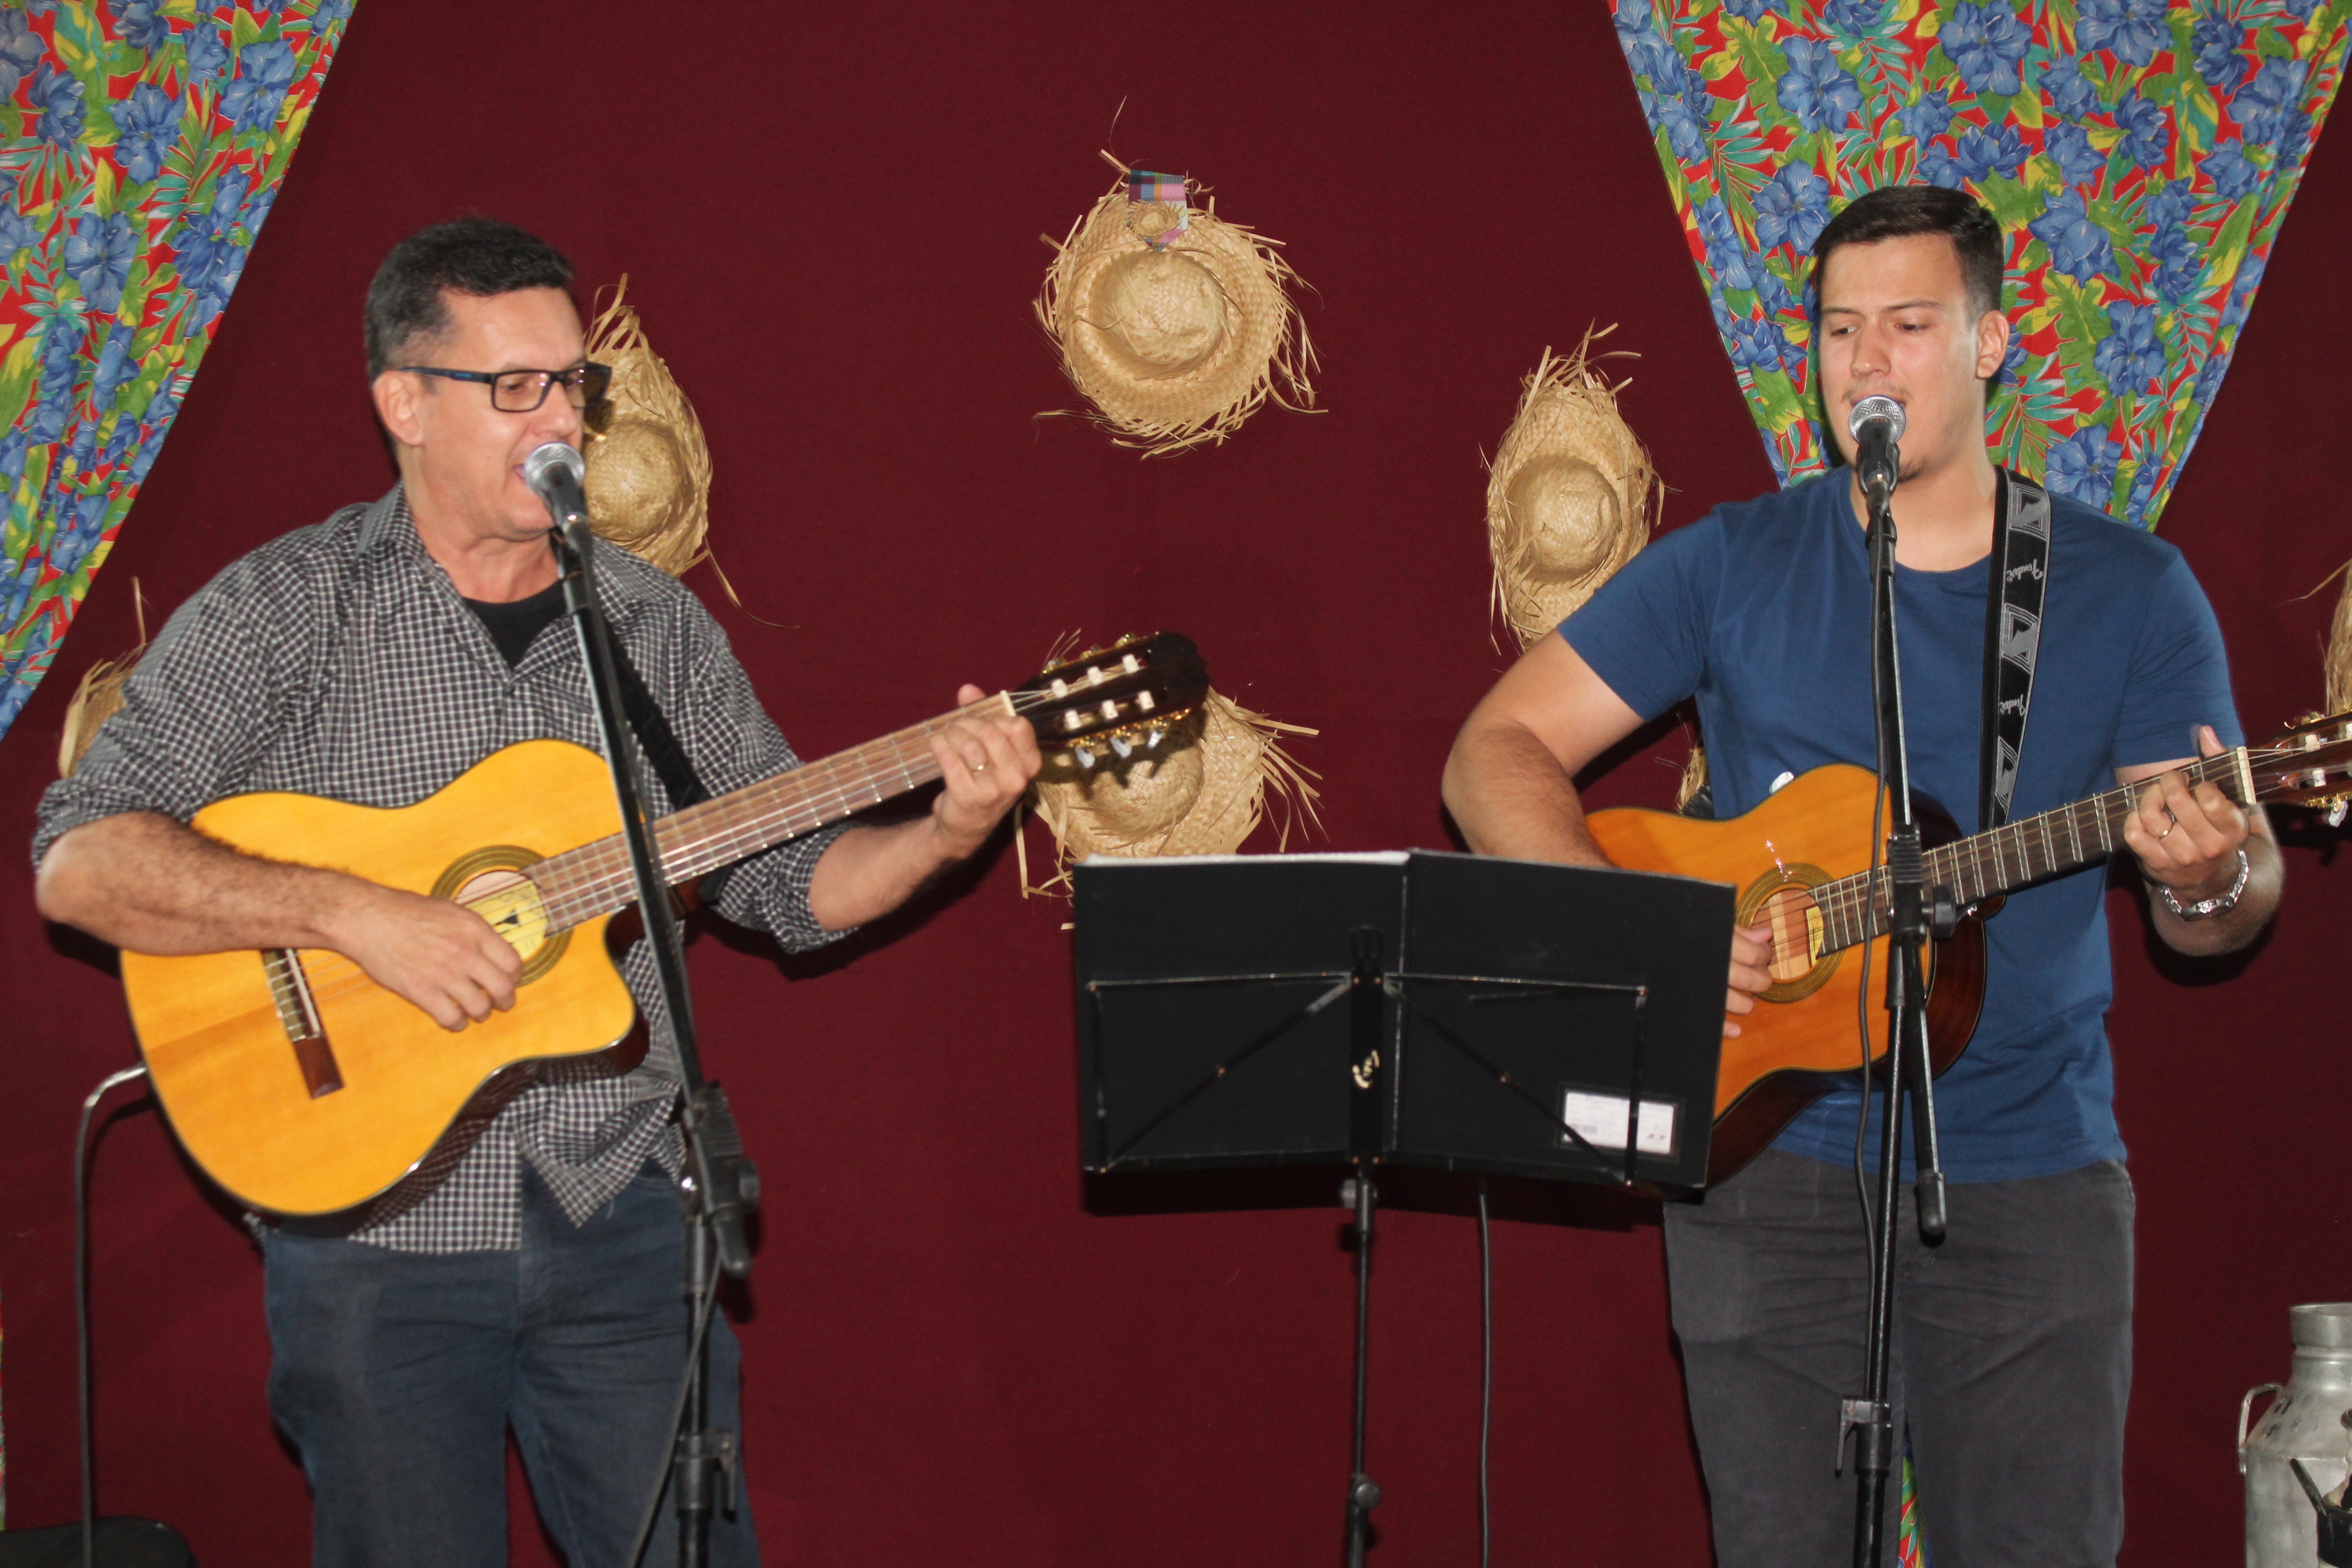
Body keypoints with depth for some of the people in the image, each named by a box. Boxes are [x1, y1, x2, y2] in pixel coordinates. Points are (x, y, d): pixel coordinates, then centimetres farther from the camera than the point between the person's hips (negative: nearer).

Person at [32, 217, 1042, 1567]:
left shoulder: (655, 624, 8)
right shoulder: (280, 614, -5)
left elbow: (793, 881, 12)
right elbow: (80, 861, -14)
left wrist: (944, 835, -8)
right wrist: (347, 913, -24)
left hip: (619, 1214, 3)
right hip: (376, 1224, -3)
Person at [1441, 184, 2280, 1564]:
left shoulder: (2129, 590, 3)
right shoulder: (1732, 567, 3)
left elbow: (2226, 920, 3)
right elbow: (1498, 753, 0)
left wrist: (2207, 879, -22)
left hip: (2034, 1187, 0)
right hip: (1771, 1170, 0)